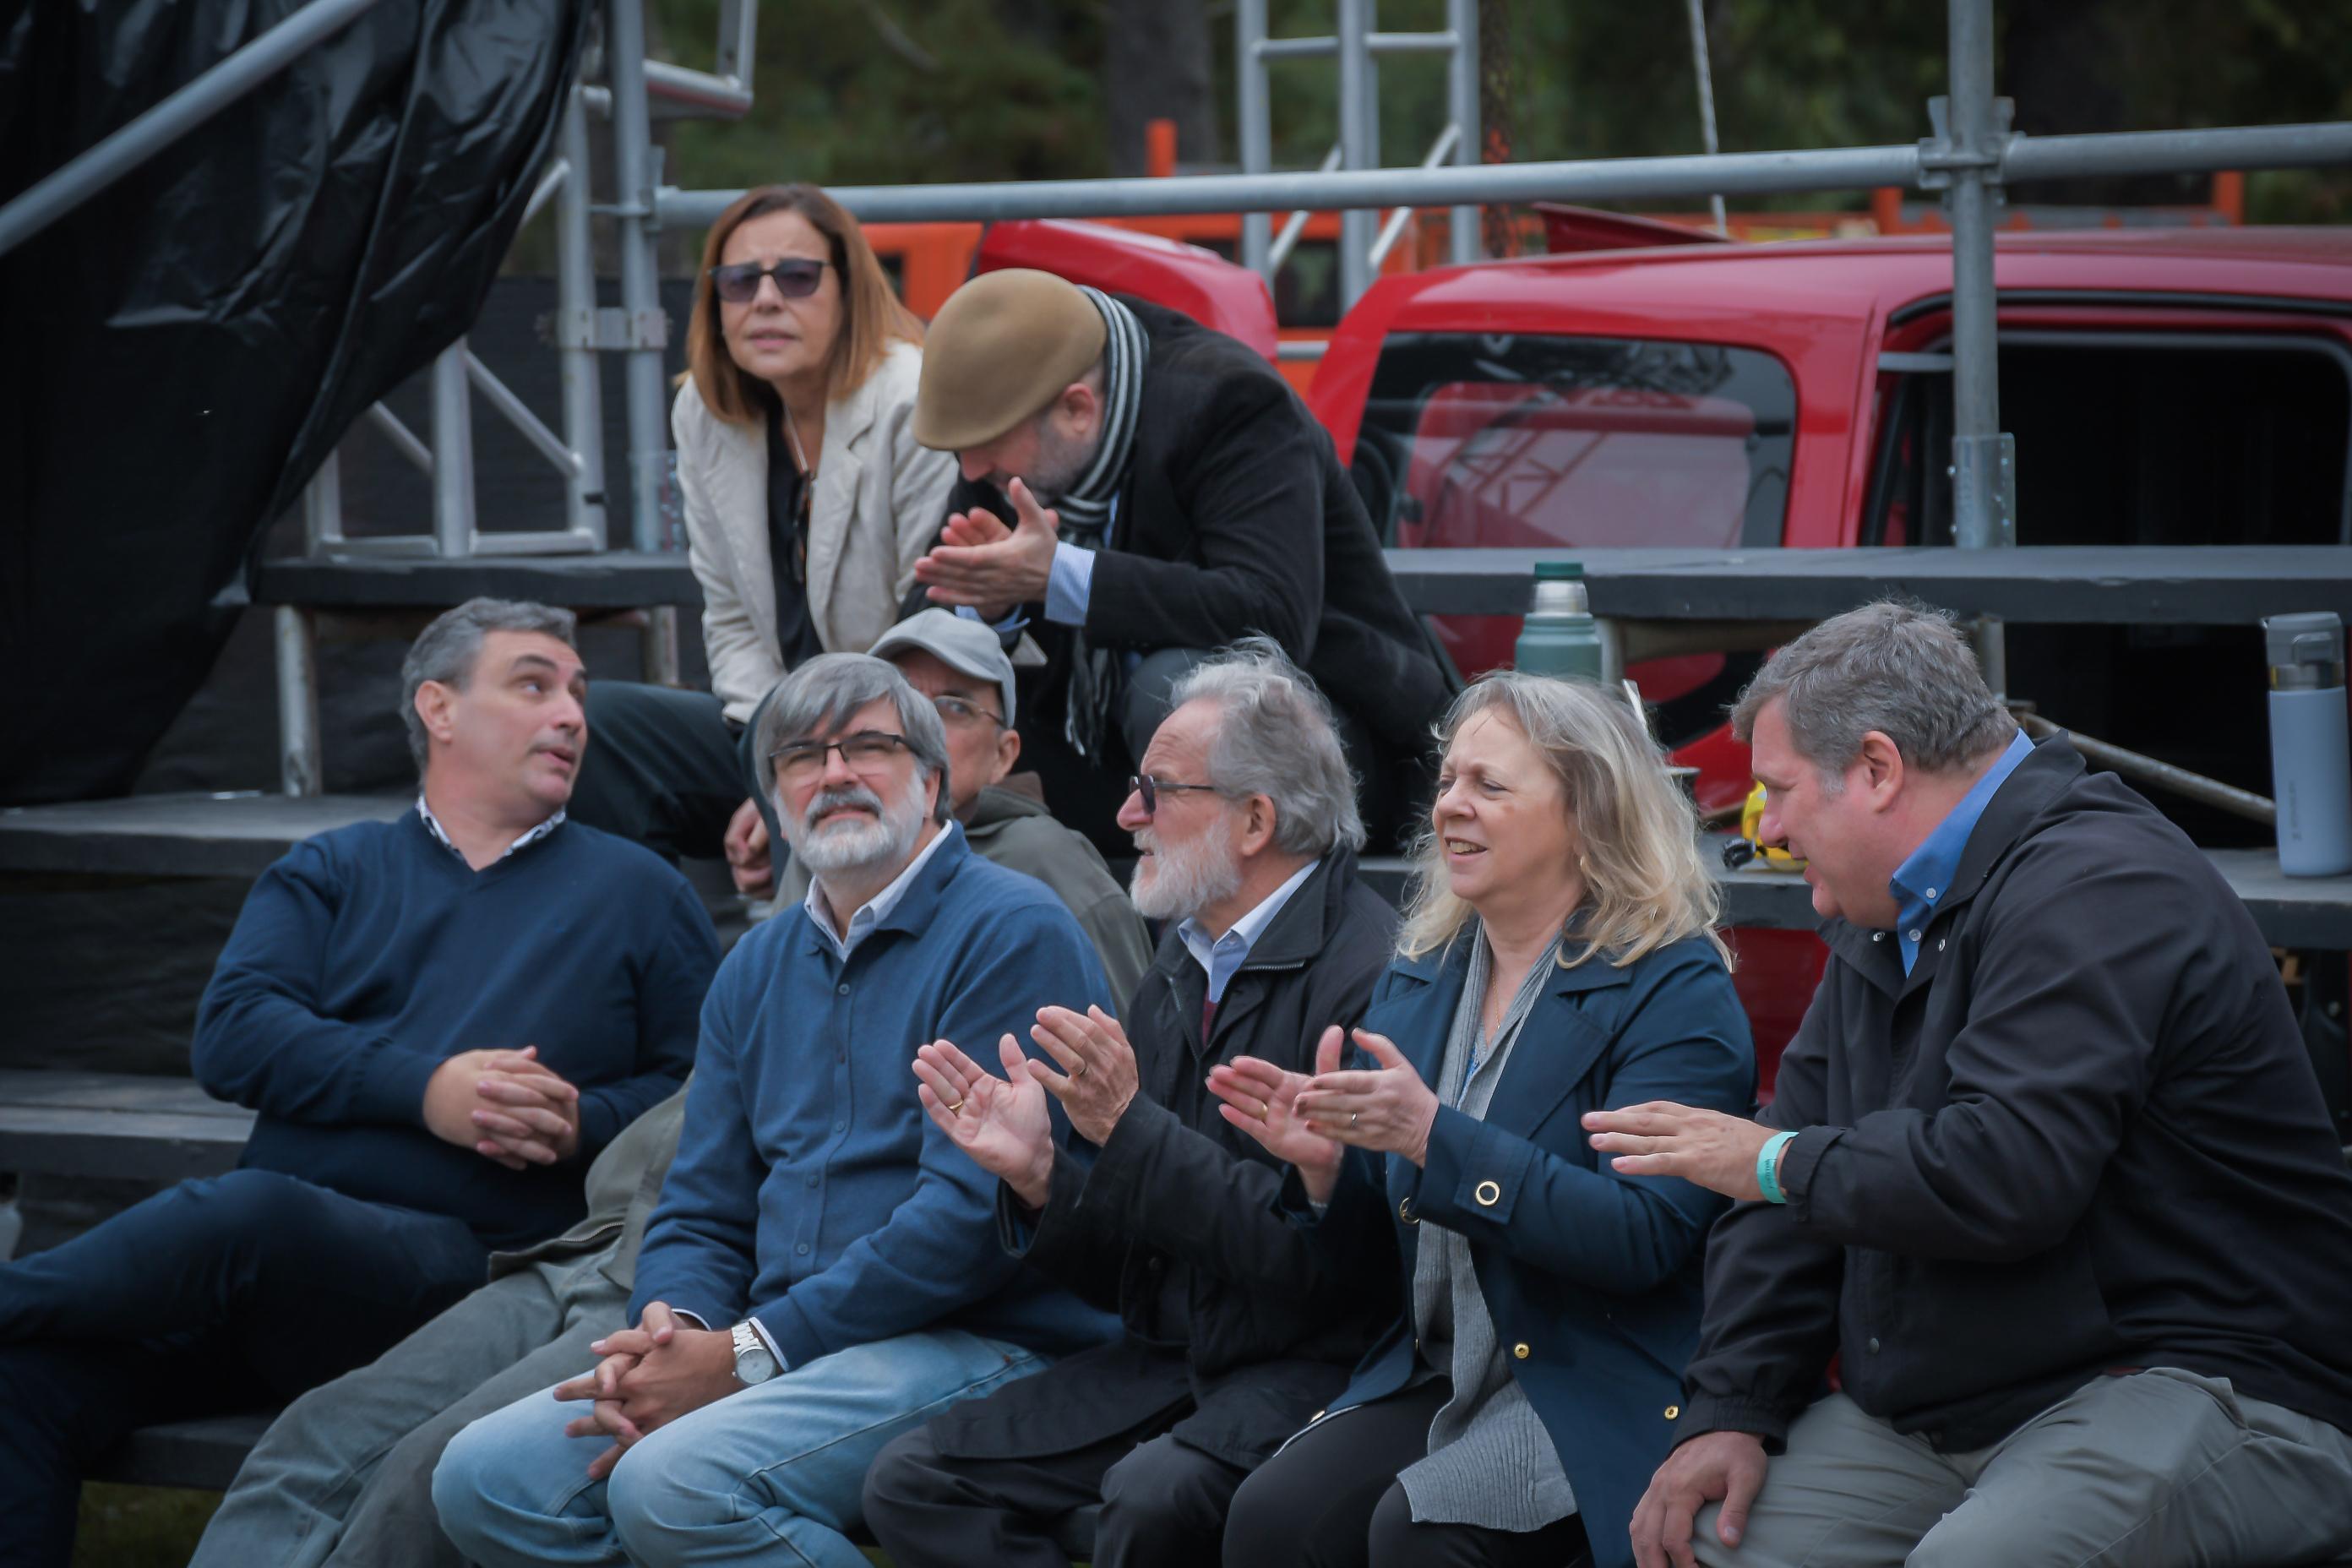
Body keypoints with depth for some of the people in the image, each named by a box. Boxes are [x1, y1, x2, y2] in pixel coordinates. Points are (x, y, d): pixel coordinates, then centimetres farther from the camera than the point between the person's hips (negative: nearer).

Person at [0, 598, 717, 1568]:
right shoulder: (334, 872, 23)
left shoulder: (637, 895, 21)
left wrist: (582, 1123, -8)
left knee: (253, 1213, -36)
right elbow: (231, 1034, 5)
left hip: (463, 1260, -2)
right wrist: (425, 1089, -9)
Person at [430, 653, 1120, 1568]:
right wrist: (669, 1325, -6)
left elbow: (977, 1207, -16)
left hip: (976, 1348, -8)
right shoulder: (757, 969, 20)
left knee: (673, 1485, -32)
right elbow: (703, 1211, 20)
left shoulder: (1011, 933, -6)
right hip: (781, 1351, 8)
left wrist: (746, 1356, -16)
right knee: (482, 1479, -10)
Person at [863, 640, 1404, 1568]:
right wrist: (1039, 1176, -4)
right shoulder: (1180, 968, 13)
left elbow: (1328, 1256, -21)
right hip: (1164, 1364, 8)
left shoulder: (1372, 971, -14)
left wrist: (1132, 1127, -21)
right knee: (911, 1483, -7)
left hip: (1312, 1370, -8)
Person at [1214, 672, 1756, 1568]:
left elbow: (1646, 1236, -21)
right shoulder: (1420, 976, 13)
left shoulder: (1673, 988, -9)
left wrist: (1437, 1138, -27)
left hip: (1607, 1389, -6)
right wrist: (1324, 1163, -7)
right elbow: (1373, 1227, 18)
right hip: (1437, 1375, 6)